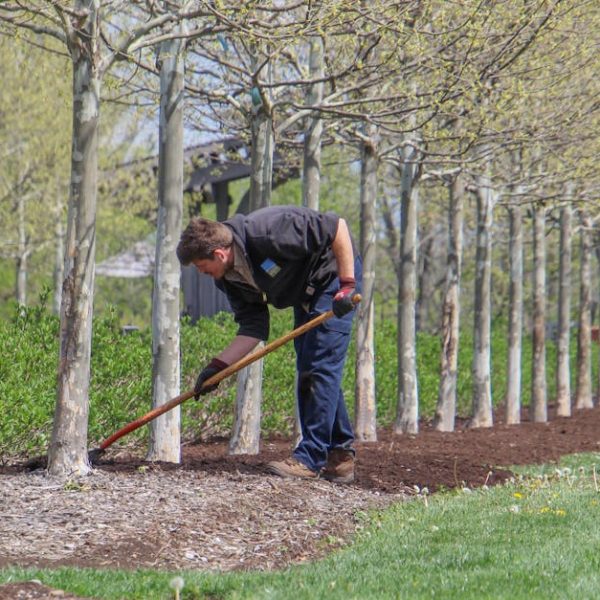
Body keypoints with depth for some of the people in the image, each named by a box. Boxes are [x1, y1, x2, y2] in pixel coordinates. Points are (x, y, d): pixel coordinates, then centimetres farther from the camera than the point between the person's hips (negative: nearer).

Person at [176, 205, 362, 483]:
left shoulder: (267, 233, -32)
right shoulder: (231, 278, -6)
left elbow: (336, 226, -30)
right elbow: (253, 328, -4)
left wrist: (347, 284, -29)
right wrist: (218, 366, -14)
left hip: (334, 276, -9)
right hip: (305, 296, 9)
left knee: (322, 368, -14)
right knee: (308, 373, 9)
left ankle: (310, 458, -14)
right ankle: (340, 455, 17)